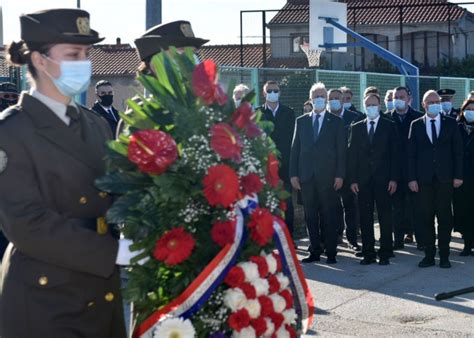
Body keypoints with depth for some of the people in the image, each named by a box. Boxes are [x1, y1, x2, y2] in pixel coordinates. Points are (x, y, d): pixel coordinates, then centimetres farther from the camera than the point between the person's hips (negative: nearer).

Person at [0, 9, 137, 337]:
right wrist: (115, 251, -21)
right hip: (44, 298, -6)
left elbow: (114, 198, 8)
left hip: (102, 292, 6)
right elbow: (26, 223, -17)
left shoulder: (96, 125, 11)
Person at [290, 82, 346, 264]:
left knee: (329, 215, 0)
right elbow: (295, 149, 10)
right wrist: (294, 174, 2)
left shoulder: (336, 122, 6)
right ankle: (314, 251, 11)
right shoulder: (301, 121, 13)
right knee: (310, 215, 5)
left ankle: (331, 252, 5)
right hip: (306, 176, 2)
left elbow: (341, 150, 2)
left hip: (327, 176, -2)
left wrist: (340, 175, -7)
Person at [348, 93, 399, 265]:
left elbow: (394, 154, 1)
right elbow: (352, 155, 8)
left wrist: (394, 178, -7)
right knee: (365, 218, 2)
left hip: (383, 179, -2)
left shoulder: (389, 126, 5)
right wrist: (352, 179, 0)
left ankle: (385, 254, 5)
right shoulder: (356, 128, 12)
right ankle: (368, 253, 8)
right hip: (363, 180, 2)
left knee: (385, 217, 0)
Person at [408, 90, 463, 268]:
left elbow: (458, 151, 4)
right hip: (424, 178, 0)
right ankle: (429, 255, 9)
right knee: (426, 217, 3)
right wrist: (412, 178, -3)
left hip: (445, 178, 0)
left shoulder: (451, 123, 6)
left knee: (445, 217, 2)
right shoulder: (416, 125, 6)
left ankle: (444, 255, 9)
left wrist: (458, 175, -3)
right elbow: (411, 154, 4)